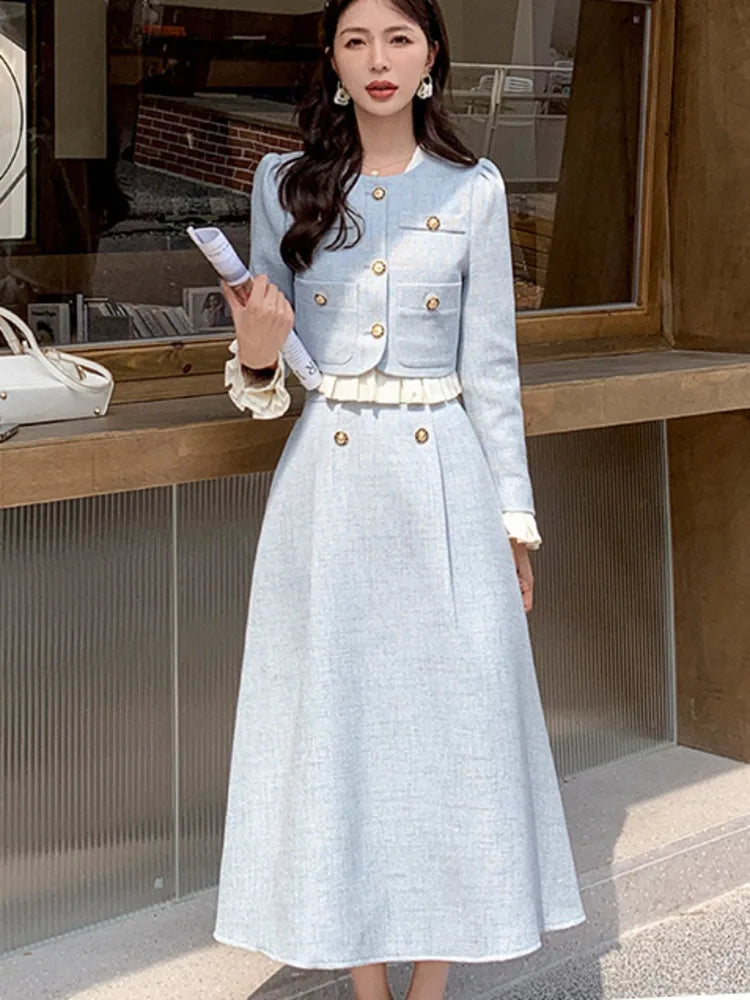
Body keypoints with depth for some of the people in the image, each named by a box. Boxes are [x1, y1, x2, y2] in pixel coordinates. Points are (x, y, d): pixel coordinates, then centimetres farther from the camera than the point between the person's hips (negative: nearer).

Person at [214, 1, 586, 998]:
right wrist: (256, 357, -16)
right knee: (337, 720, 4)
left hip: (443, 479, 0)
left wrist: (515, 515, 3)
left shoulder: (473, 188, 3)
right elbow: (271, 379, 7)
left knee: (451, 716, 2)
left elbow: (491, 366, 4)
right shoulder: (285, 183, 5)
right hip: (328, 477, 1)